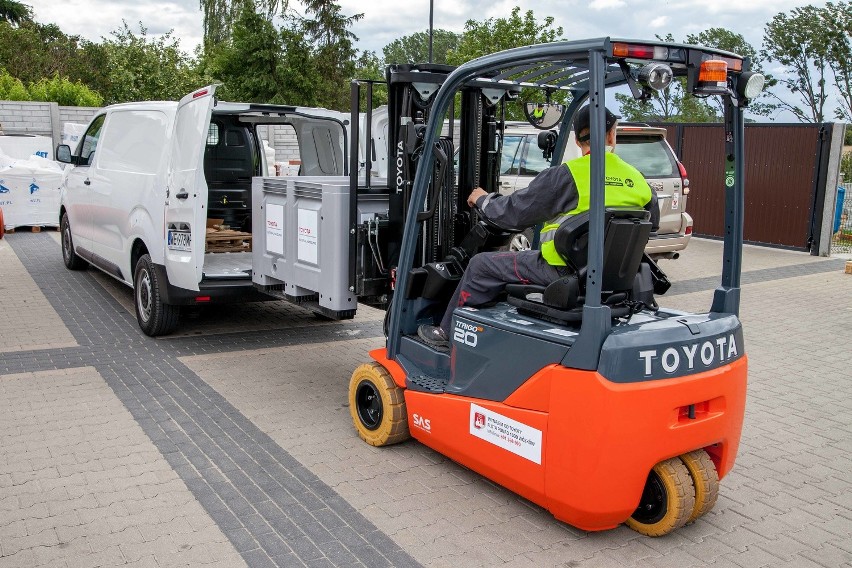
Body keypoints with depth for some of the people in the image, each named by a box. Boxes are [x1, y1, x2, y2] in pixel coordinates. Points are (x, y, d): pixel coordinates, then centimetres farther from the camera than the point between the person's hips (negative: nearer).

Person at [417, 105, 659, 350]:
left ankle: (448, 335, 22)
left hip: (564, 271, -7)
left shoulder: (566, 175, -15)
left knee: (482, 264, 9)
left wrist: (483, 199, 11)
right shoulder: (638, 180, 2)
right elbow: (652, 224, 19)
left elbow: (514, 213, -9)